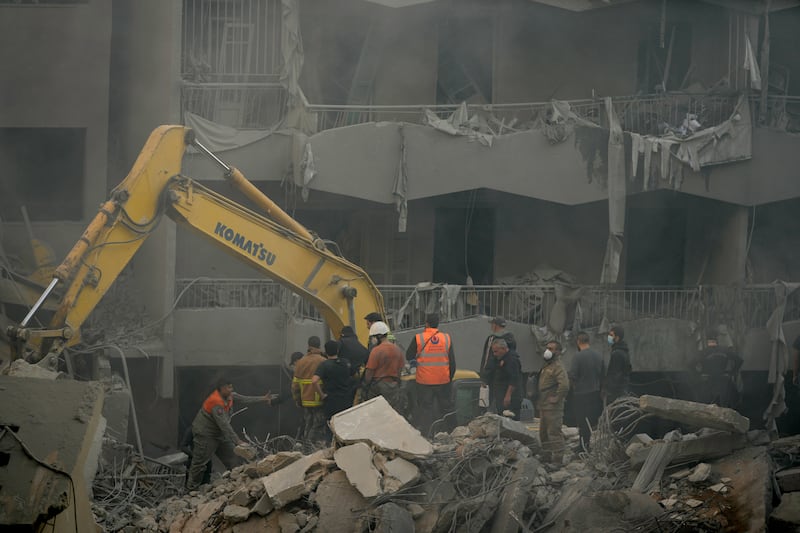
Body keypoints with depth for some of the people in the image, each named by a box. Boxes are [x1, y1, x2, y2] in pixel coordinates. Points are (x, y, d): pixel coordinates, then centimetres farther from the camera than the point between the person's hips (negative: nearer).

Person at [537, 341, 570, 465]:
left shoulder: (558, 367, -15)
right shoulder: (546, 367, 17)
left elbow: (564, 386, -29)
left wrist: (555, 399, -21)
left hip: (553, 408, -10)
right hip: (544, 407, 10)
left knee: (554, 433, -9)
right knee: (544, 434, 17)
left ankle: (557, 460, -7)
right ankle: (546, 457, 26)